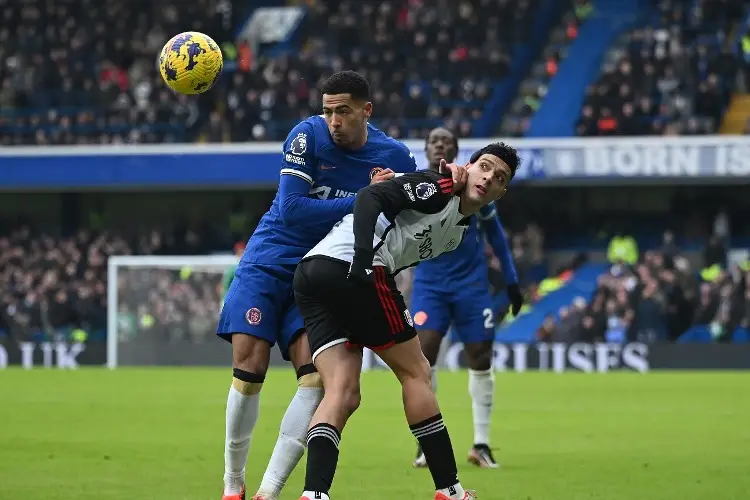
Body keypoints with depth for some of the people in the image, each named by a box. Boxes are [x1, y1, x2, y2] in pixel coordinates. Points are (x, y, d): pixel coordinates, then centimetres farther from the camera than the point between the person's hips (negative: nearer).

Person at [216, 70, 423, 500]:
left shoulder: (395, 156, -3)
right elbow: (291, 209, -22)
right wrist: (363, 201, -24)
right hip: (271, 261, -2)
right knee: (249, 368, -10)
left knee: (317, 378, -17)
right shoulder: (309, 136, -13)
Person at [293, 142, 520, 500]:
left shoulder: (458, 232, 27)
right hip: (350, 268, -9)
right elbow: (370, 198, -14)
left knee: (342, 394, -1)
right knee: (415, 372, 0)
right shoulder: (440, 188, -1)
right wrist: (363, 254, -27)